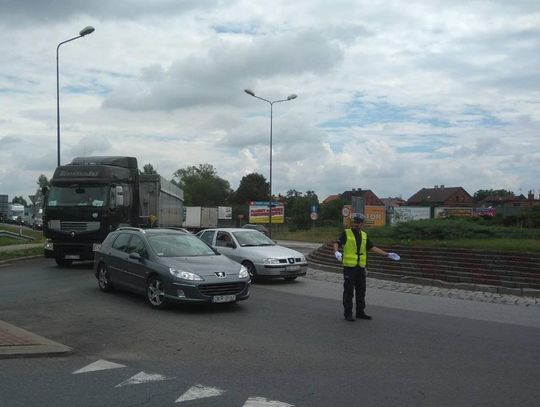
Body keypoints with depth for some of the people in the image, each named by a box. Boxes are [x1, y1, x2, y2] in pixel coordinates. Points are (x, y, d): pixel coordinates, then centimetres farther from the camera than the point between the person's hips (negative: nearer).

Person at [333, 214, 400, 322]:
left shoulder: (364, 235, 12)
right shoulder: (346, 233, -4)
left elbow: (372, 248, 15)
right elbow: (337, 243, -16)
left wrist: (387, 254, 11)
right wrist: (336, 252, -38)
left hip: (361, 268, 6)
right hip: (349, 267, -5)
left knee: (361, 291, 12)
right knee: (349, 291, -1)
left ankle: (360, 312, 23)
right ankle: (348, 314, 6)